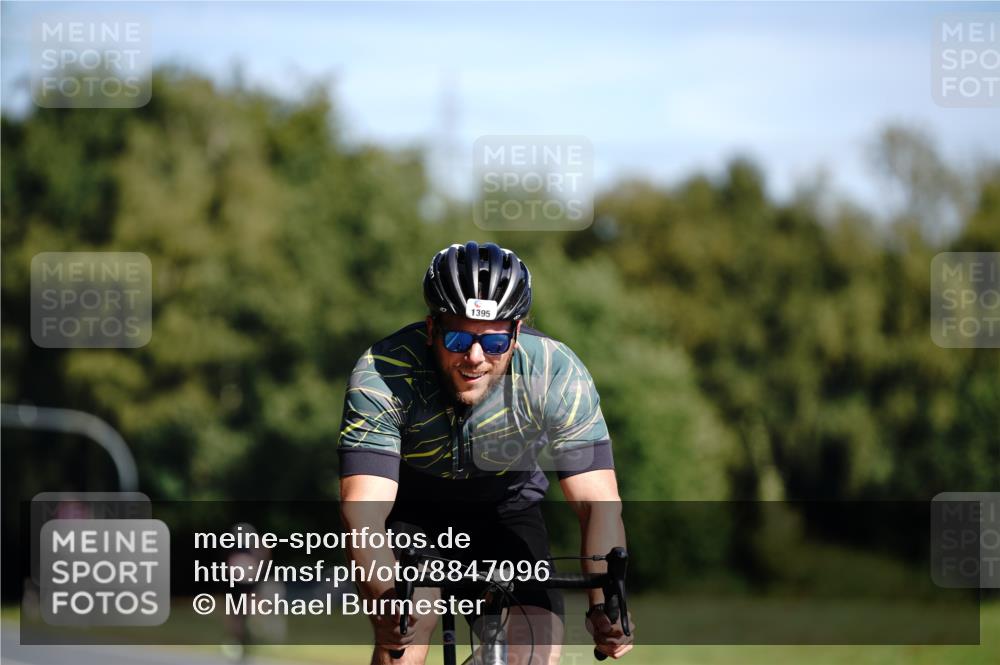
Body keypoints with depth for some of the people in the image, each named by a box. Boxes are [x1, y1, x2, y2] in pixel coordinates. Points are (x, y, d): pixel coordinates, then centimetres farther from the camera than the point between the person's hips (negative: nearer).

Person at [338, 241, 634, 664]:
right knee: (406, 629, -27)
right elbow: (362, 505, -40)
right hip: (409, 510, -1)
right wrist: (387, 598, -59)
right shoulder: (381, 376, -33)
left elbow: (597, 501, -30)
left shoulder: (557, 375, -28)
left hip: (505, 513, 1)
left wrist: (605, 604, -46)